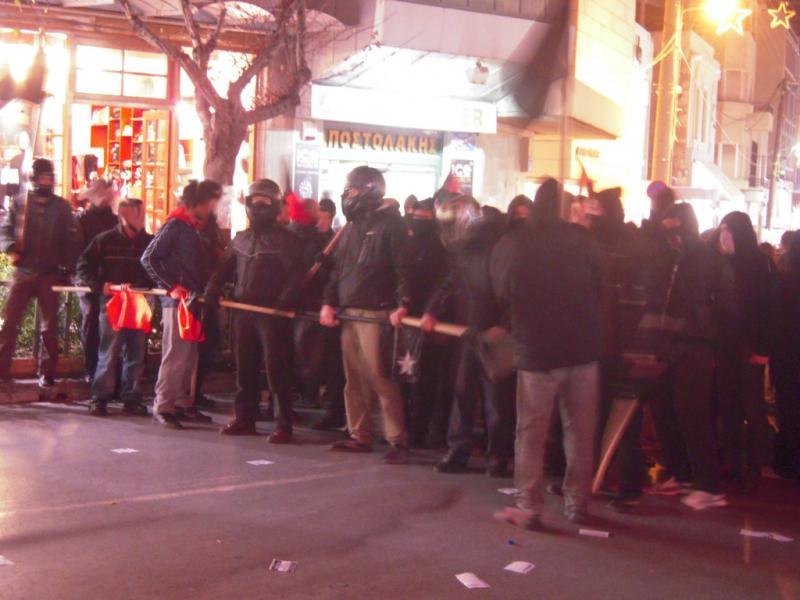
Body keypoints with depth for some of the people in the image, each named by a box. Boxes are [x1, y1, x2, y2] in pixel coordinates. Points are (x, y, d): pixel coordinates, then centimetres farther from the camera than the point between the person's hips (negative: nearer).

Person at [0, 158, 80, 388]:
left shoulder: (61, 206, 6)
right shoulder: (19, 203, 5)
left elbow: (72, 239, 6)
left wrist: (67, 267, -2)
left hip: (50, 274, 1)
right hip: (23, 272, 0)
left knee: (50, 325, 6)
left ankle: (47, 372, 13)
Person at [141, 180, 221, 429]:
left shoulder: (196, 228, 17)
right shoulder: (175, 226, -10)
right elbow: (148, 258, -14)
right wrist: (171, 286, -16)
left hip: (193, 300, 9)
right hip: (177, 300, -9)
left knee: (189, 355, 13)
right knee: (175, 355, -7)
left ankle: (182, 403, 21)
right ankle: (162, 406, 0)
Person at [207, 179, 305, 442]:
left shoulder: (286, 240, -2)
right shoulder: (241, 239, 18)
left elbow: (296, 275, -9)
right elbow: (225, 267, 22)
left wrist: (286, 300, -23)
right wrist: (213, 288, 4)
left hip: (273, 312, -6)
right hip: (243, 310, 6)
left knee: (276, 370, -7)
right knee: (244, 369, 11)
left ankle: (284, 425, -3)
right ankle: (244, 419, 20)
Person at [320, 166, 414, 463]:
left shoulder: (391, 224, -5)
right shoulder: (353, 227, 19)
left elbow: (404, 268, -13)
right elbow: (338, 268, 21)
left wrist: (402, 304, -24)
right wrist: (328, 302, 10)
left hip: (375, 313, -8)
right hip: (348, 311, 8)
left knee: (379, 377, -11)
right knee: (354, 378, 10)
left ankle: (397, 439, -7)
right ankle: (359, 436, 18)